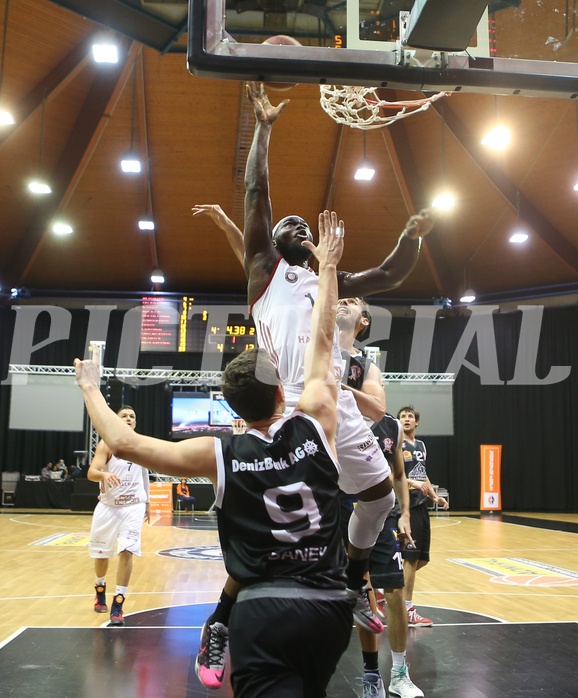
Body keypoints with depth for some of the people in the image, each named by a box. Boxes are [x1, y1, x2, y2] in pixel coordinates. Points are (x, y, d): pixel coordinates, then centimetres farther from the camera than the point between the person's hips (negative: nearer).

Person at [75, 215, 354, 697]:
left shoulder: (220, 456, -6)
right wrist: (328, 267, 18)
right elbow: (322, 344, 8)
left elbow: (123, 442, -3)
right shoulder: (317, 427, -3)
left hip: (263, 611, -3)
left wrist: (90, 389, 14)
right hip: (328, 607, 4)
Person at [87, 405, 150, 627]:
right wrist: (104, 475, -41)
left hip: (133, 505, 1)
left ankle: (118, 605, -7)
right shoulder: (107, 443, -8)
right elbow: (91, 473, -19)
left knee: (127, 551, -13)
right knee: (101, 553, 12)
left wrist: (147, 502, 20)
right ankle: (100, 591, 40)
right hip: (108, 505, -1)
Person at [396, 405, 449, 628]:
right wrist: (413, 483, -30)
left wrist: (435, 496, 13)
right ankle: (408, 610, 2)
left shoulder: (421, 445, 17)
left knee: (422, 558, 11)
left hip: (421, 507, 8)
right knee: (411, 558, -7)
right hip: (406, 507, -8)